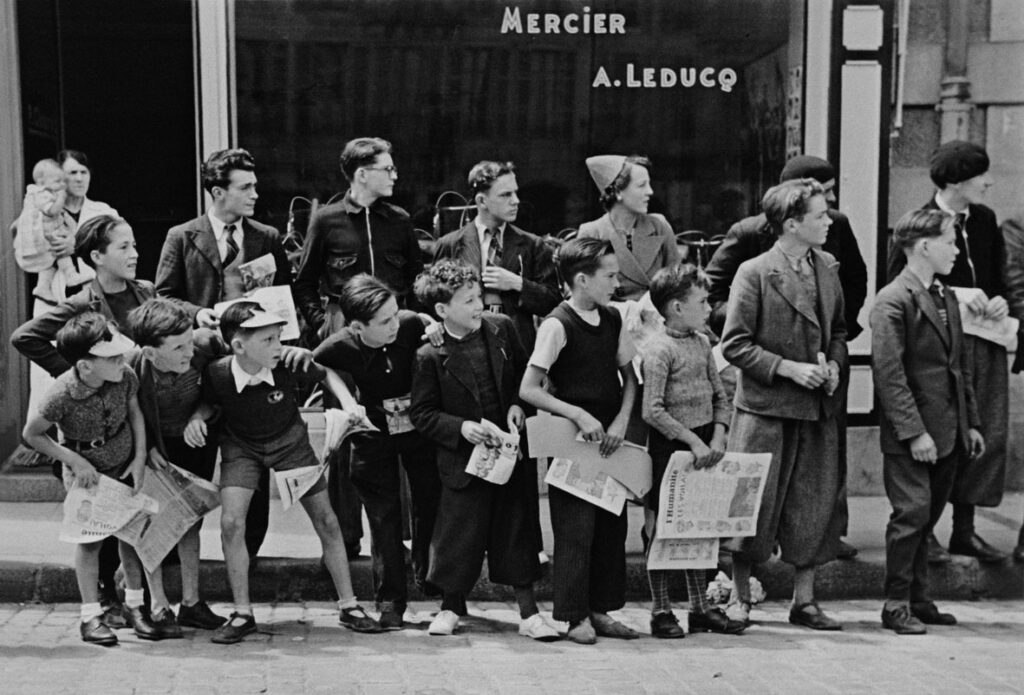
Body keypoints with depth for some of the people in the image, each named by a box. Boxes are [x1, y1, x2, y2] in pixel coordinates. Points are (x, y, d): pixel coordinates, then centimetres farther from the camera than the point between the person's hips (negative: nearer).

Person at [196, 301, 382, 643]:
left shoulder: (289, 365, -26)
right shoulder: (216, 374, -25)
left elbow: (326, 374, -3)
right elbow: (208, 404, -1)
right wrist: (197, 420, -20)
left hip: (289, 441, 0)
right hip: (241, 445, 0)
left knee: (326, 522, 0)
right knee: (231, 523, -16)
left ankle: (349, 606, 15)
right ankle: (242, 614, 1)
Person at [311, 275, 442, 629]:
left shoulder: (411, 324, -23)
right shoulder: (340, 347, -24)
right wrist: (347, 402, -13)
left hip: (420, 425, 1)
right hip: (374, 431, -1)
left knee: (431, 502, 6)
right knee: (384, 515, 3)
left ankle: (429, 576, 29)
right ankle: (390, 600, 13)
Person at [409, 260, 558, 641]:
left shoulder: (501, 328, -1)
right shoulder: (430, 356, -12)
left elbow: (525, 371, 13)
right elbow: (421, 413, -6)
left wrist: (518, 404, -4)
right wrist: (461, 427, -19)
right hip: (465, 458, -3)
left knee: (517, 528, 8)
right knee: (460, 531, 4)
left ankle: (528, 612, 17)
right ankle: (451, 606, 26)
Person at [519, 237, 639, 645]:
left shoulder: (613, 320, 7)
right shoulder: (558, 325, -13)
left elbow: (629, 376, 14)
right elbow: (528, 390, -14)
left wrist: (621, 420, -3)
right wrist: (579, 415, -20)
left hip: (609, 438, 7)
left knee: (612, 526, 10)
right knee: (576, 529, -3)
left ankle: (600, 610, 22)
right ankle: (575, 616, 8)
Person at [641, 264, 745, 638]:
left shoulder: (702, 343, 10)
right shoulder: (659, 350, -14)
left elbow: (720, 397, 14)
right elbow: (653, 411, -20)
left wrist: (717, 438, -1)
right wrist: (693, 440, -19)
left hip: (704, 444, 8)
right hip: (669, 448, -7)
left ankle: (700, 607, 23)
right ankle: (661, 610, 11)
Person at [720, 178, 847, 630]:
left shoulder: (827, 269, 10)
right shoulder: (754, 273, -9)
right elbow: (734, 344, -10)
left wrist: (835, 364, 0)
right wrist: (788, 368, -16)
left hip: (817, 409, 6)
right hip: (765, 408, -6)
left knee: (816, 507, 8)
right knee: (754, 506, 1)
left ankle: (804, 601, 20)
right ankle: (739, 598, 17)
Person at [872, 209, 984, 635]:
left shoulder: (947, 297, 16)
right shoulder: (893, 301, -12)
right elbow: (888, 373, -17)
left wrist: (971, 423, 15)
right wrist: (914, 432, -20)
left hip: (948, 433, 8)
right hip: (910, 436, -8)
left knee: (928, 518, 12)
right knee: (912, 513, -7)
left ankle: (918, 600, 21)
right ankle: (897, 605, 4)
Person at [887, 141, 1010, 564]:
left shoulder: (985, 220, 11)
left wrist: (1000, 299, -1)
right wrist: (957, 296, -16)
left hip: (985, 342, 6)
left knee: (988, 434, 6)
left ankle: (965, 530, 18)